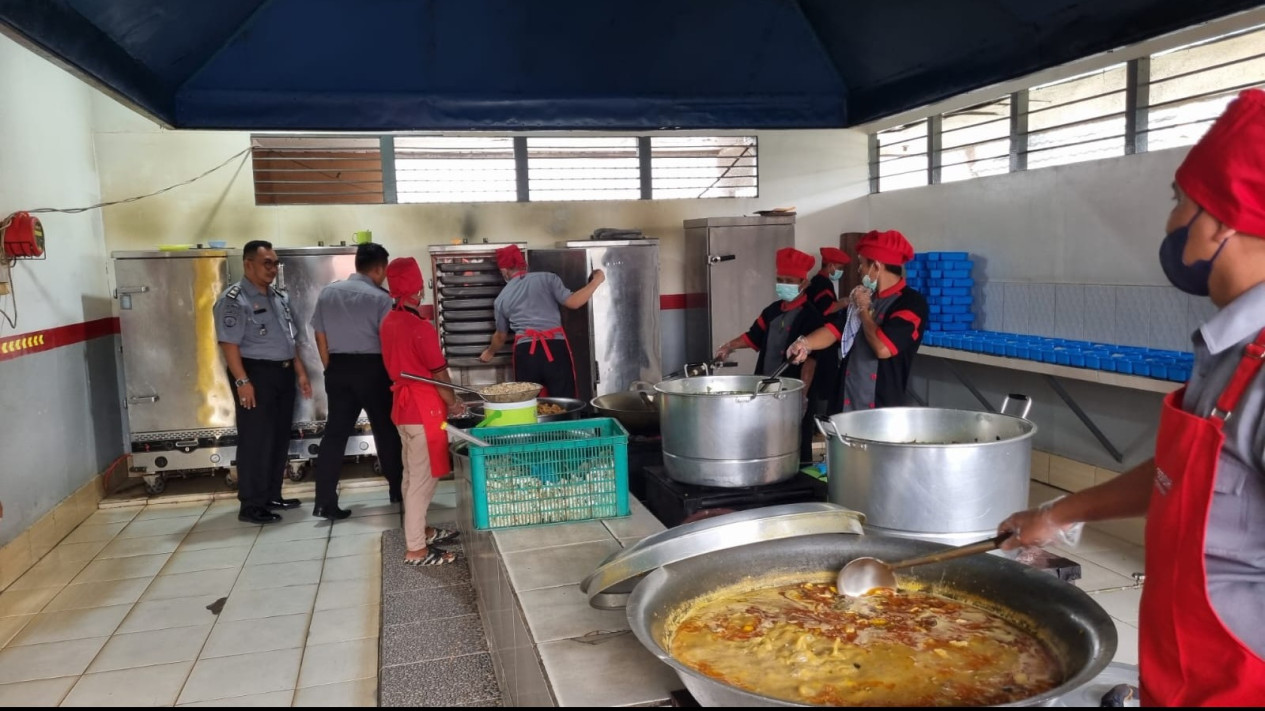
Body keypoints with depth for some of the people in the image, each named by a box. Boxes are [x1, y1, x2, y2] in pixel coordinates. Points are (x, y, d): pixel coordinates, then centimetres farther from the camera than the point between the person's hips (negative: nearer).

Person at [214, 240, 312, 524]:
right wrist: (242, 381, -23)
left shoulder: (279, 298, 16)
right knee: (256, 439, -5)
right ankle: (251, 506, 2)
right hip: (255, 374, -8)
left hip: (283, 373, 9)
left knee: (280, 437, 13)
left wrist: (300, 372, 16)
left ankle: (272, 496, 24)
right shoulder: (234, 299, -11)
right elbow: (229, 344, -17)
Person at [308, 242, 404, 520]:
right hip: (371, 368, -4)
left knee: (335, 433, 4)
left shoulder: (328, 292, 7)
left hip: (338, 367, 4)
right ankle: (397, 490, 22)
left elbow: (320, 336, 10)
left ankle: (325, 502, 0)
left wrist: (331, 369, 18)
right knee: (386, 430, 11)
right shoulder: (379, 297, -9)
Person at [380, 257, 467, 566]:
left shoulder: (389, 322, 5)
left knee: (413, 474, 18)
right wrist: (453, 404, 0)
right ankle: (416, 549, 3)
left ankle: (420, 530, 32)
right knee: (423, 477, -3)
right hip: (424, 409, -9)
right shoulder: (421, 327, -21)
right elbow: (439, 374, -16)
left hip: (403, 405, 9)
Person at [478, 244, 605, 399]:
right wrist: (597, 281, 10)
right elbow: (573, 302, -3)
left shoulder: (501, 298, 17)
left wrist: (490, 353, 49)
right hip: (555, 348, -2)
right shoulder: (546, 278, 6)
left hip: (525, 352, 2)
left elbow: (501, 336, 28)